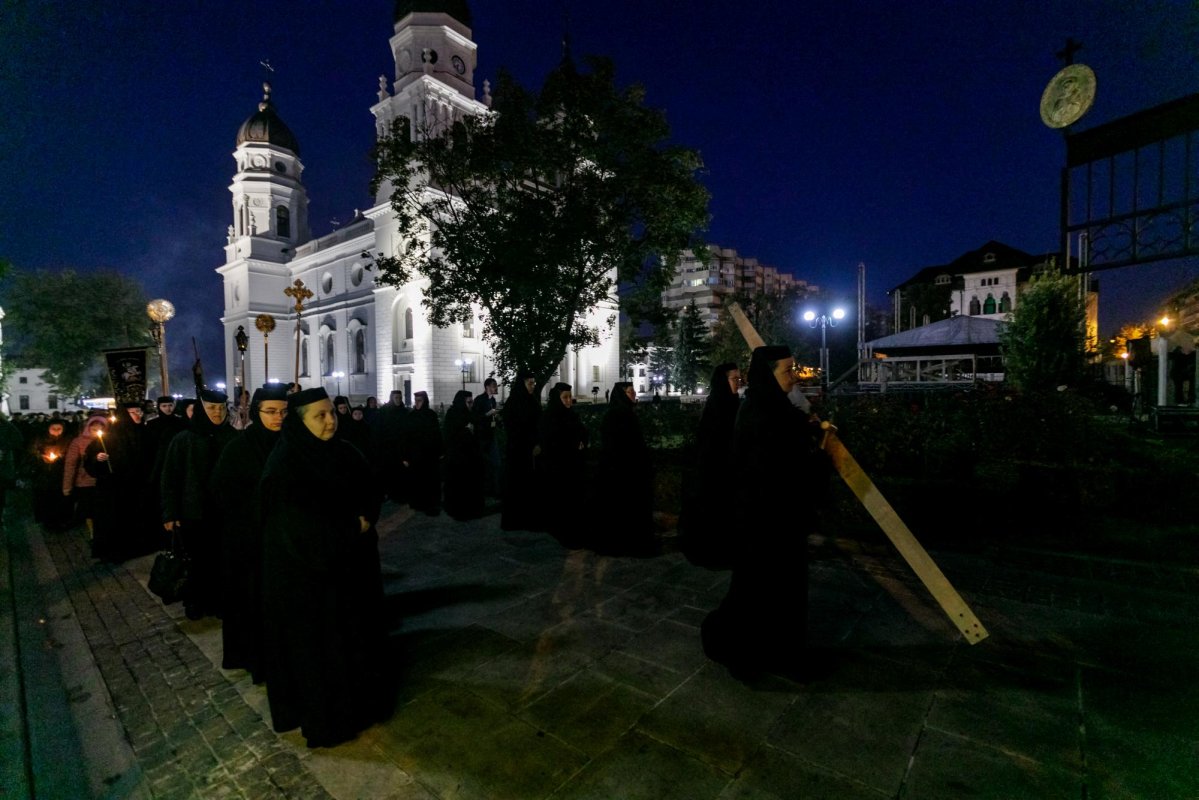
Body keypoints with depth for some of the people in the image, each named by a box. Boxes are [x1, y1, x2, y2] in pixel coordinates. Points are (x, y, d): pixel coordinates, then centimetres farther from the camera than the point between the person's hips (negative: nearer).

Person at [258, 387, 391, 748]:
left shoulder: (346, 454, 2)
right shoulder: (284, 464, -16)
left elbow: (370, 496, 7)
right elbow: (302, 522, -20)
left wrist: (365, 519, -13)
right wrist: (350, 528, -14)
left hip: (350, 563, 6)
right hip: (307, 568, -6)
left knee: (356, 629, 16)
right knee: (314, 640, 9)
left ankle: (359, 699, 35)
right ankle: (322, 715, 28)